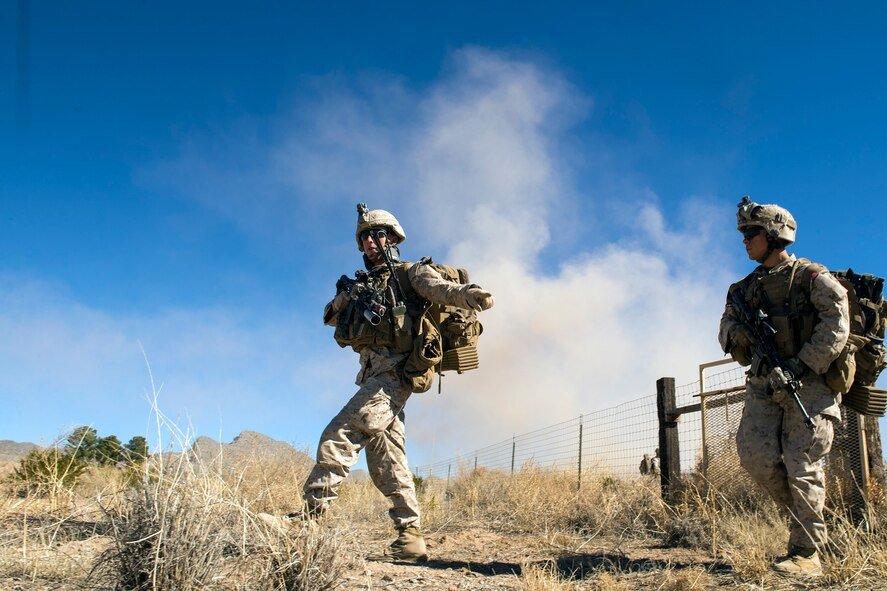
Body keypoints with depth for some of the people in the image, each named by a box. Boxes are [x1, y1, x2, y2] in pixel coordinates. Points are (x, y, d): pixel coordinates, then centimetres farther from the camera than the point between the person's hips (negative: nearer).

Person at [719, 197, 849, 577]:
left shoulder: (811, 277, -4)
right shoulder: (748, 287, 14)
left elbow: (836, 324, -12)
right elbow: (727, 325, 15)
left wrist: (802, 365, -20)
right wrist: (735, 333, -10)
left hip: (808, 384, -5)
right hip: (764, 384, 5)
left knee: (802, 466, -8)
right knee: (755, 455, -8)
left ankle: (807, 553, 0)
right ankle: (808, 516, 15)